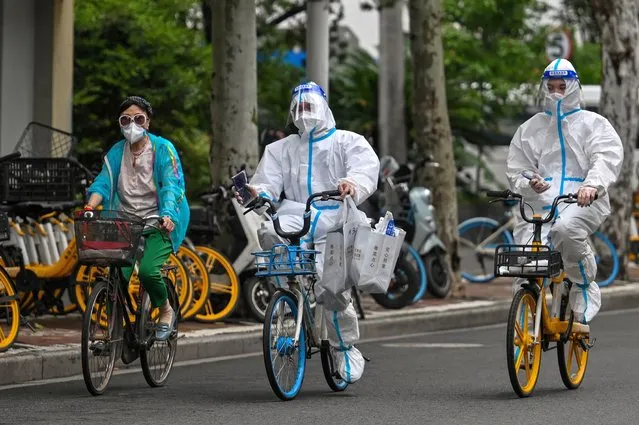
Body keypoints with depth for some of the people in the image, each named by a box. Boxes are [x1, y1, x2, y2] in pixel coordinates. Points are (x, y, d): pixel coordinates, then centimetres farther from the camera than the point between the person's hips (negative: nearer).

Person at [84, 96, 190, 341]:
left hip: (158, 226, -4)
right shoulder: (116, 153, 11)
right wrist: (91, 206, -19)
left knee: (148, 270, -25)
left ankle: (166, 312, 3)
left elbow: (172, 185, -12)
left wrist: (168, 214, -30)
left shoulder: (163, 149, -2)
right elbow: (103, 183, 2)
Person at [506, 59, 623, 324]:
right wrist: (529, 184, -9)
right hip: (540, 204, 3)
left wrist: (592, 185, -28)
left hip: (584, 202, -3)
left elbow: (607, 159, -6)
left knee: (566, 228, -38)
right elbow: (517, 171, 17)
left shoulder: (593, 123, 12)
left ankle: (584, 286, -12)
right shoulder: (529, 129, 22)